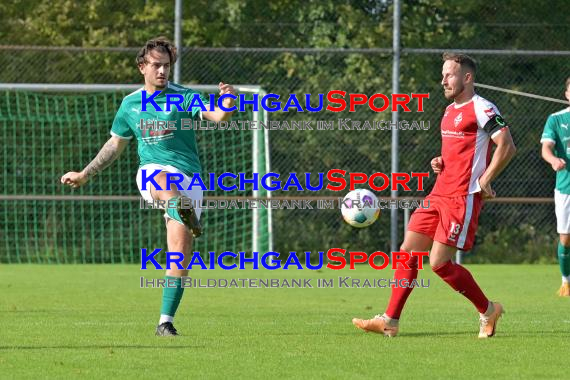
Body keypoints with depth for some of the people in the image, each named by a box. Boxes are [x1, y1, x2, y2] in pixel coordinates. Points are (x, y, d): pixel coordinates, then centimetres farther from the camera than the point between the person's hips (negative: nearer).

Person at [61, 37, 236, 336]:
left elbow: (216, 116, -16)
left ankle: (166, 321, -1)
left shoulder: (184, 97, 1)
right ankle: (184, 212, -73)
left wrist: (226, 105, -39)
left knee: (180, 252, -8)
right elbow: (116, 144, 26)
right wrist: (85, 174, 27)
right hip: (150, 172, 1)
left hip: (188, 179, -1)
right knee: (163, 180, -39)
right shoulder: (130, 104, 12)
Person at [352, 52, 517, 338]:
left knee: (439, 262, -11)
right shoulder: (450, 110, 18)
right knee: (408, 251, 3)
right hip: (438, 195, 9)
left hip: (463, 198, -9)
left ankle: (487, 311, 8)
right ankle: (390, 321, 5)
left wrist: (485, 180, -18)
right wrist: (441, 162, 11)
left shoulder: (481, 109, -11)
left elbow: (507, 146, -19)